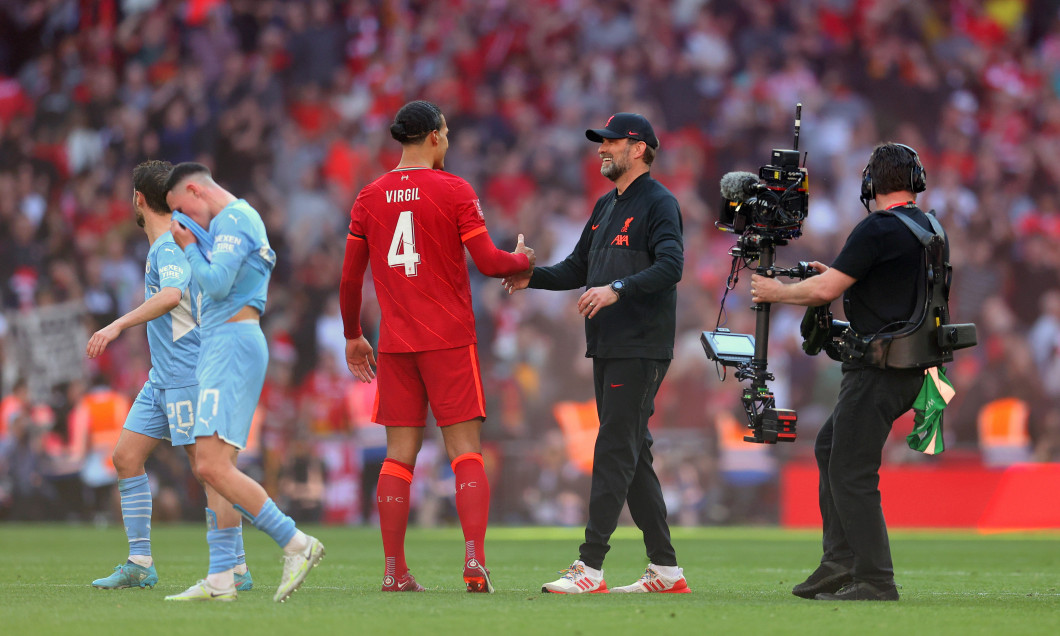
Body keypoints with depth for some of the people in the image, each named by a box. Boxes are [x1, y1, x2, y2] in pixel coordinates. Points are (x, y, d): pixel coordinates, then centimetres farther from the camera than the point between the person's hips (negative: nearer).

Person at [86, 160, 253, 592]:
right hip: (161, 377, 10)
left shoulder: (171, 245, -13)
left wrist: (119, 325, -34)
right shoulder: (167, 244, 17)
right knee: (126, 456, 7)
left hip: (187, 373, -10)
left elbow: (172, 295, -32)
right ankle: (140, 564, 10)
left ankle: (237, 569, -8)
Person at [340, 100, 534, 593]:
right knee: (465, 451, -1)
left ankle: (394, 571, 3)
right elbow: (487, 261, -9)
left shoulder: (370, 197, 7)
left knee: (399, 455, 6)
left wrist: (352, 336, 22)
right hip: (449, 341, -3)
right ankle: (474, 562, -13)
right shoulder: (454, 191, -4)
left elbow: (350, 277, 10)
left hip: (395, 344, 3)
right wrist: (523, 260, 13)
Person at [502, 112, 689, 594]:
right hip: (607, 349, 9)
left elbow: (671, 266, -21)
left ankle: (590, 567, -13)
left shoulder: (659, 203, -8)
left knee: (615, 451, -11)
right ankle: (665, 568, 13)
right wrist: (533, 277, 6)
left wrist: (618, 289, -33)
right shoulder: (606, 207, 20)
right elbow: (578, 268, 23)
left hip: (641, 350, -9)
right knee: (632, 455, 9)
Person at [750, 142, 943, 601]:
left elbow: (825, 291, -16)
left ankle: (874, 582, -9)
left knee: (851, 471, -7)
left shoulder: (878, 229, -15)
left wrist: (776, 292, 1)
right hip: (910, 369, 10)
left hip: (879, 369, -10)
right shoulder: (930, 230, 13)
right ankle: (840, 565, 17)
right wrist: (840, 275, 27)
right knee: (829, 448, 19)